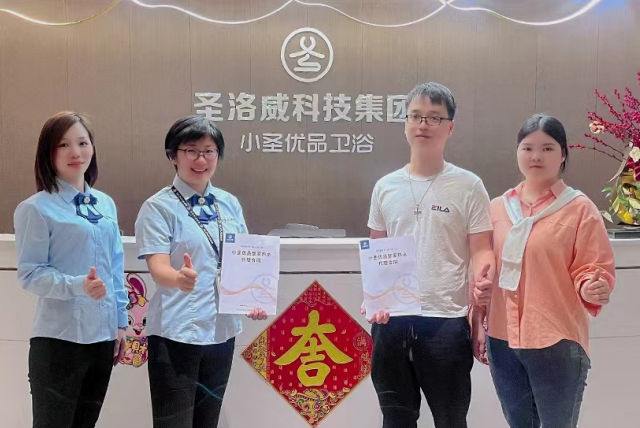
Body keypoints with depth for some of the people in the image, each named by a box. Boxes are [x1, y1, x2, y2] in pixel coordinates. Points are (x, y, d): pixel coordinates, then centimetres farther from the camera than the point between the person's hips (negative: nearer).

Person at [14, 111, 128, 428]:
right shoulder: (36, 208, -8)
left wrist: (121, 322, 10)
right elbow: (30, 274, -12)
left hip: (103, 335, 6)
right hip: (59, 339, -5)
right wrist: (78, 285, -27)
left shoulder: (106, 204, 9)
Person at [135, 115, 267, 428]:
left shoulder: (230, 204, 7)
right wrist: (179, 278, -40)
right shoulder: (158, 207, -8)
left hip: (222, 330, 6)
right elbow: (158, 267, -18)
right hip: (175, 334, -5)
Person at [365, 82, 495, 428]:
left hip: (446, 320, -3)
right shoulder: (386, 187, 8)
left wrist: (484, 277, -25)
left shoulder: (468, 186, -2)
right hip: (391, 319, 3)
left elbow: (481, 250, -3)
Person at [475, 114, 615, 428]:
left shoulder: (579, 208, -5)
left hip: (557, 343, -4)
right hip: (502, 340, 4)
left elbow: (594, 270, -5)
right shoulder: (498, 207, 7)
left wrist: (591, 289, -27)